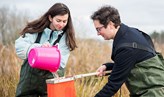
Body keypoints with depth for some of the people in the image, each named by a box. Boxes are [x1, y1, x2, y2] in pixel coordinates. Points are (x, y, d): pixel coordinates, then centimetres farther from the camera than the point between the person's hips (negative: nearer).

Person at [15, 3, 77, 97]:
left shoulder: (66, 36, -4)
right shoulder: (36, 29, -2)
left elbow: (61, 62, -10)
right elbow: (19, 46, -14)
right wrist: (39, 47, -30)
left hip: (50, 79, -1)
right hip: (29, 77, 1)